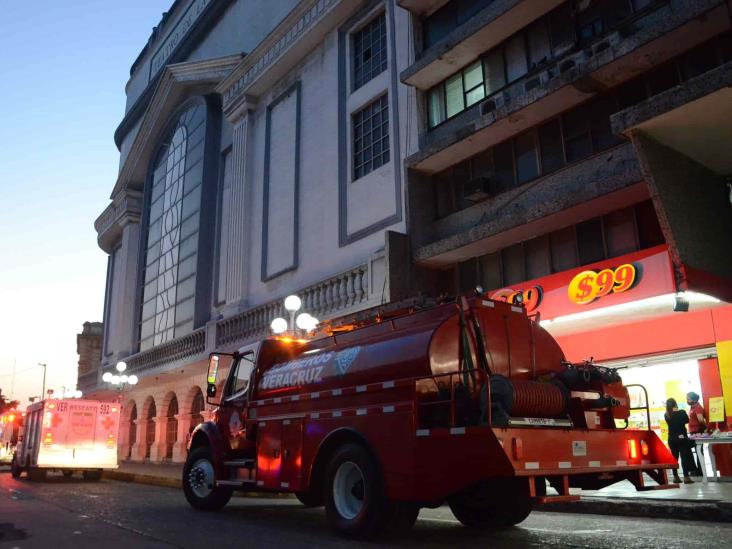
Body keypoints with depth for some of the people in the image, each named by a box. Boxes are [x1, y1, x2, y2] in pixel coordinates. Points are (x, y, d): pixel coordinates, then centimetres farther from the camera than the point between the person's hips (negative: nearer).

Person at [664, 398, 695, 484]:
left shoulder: (666, 415, -4)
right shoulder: (681, 412, -11)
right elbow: (687, 420, 6)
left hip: (672, 439, 3)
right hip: (682, 437, -3)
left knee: (674, 457, 11)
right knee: (685, 456, -1)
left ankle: (675, 477, 14)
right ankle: (686, 477, -7)